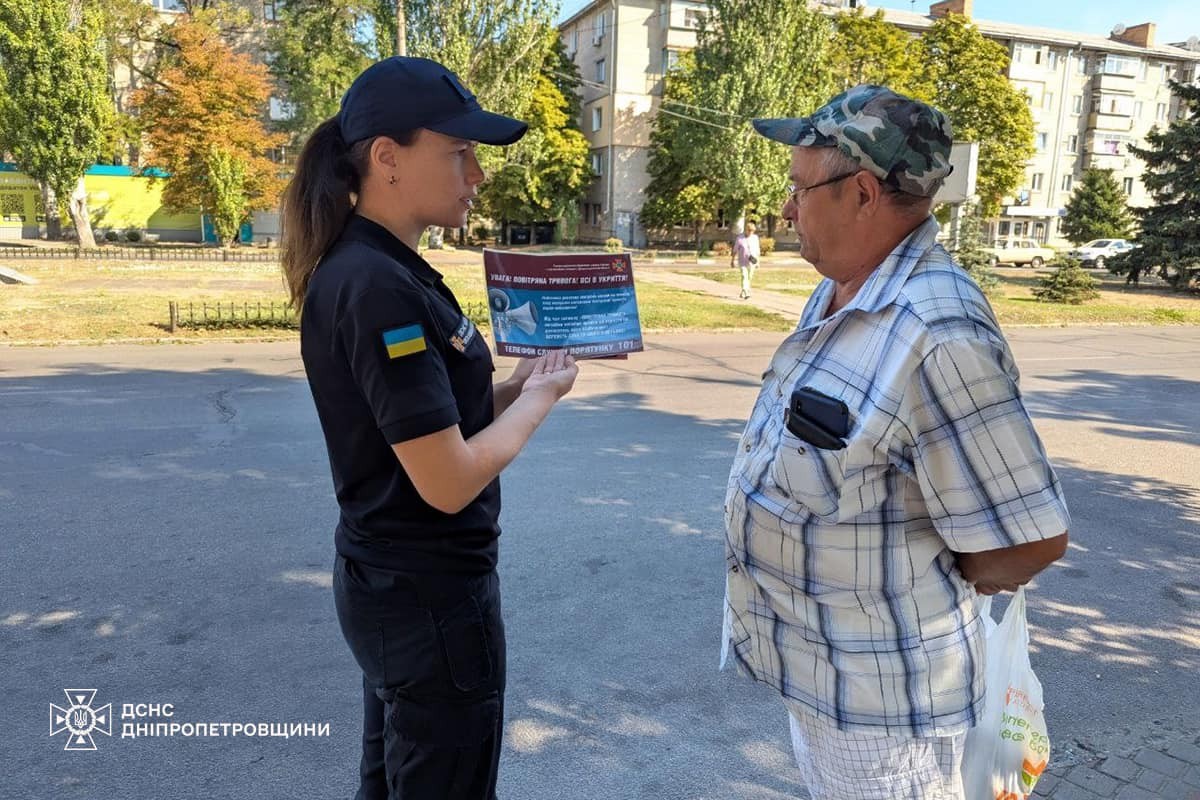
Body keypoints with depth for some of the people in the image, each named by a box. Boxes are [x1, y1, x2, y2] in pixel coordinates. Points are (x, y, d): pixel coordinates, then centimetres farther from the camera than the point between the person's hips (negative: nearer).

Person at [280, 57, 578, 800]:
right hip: (431, 594, -9)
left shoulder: (379, 268, 5)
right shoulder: (378, 286, -24)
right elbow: (448, 479, -25)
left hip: (392, 582, 9)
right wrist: (539, 397, -10)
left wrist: (518, 381, -3)